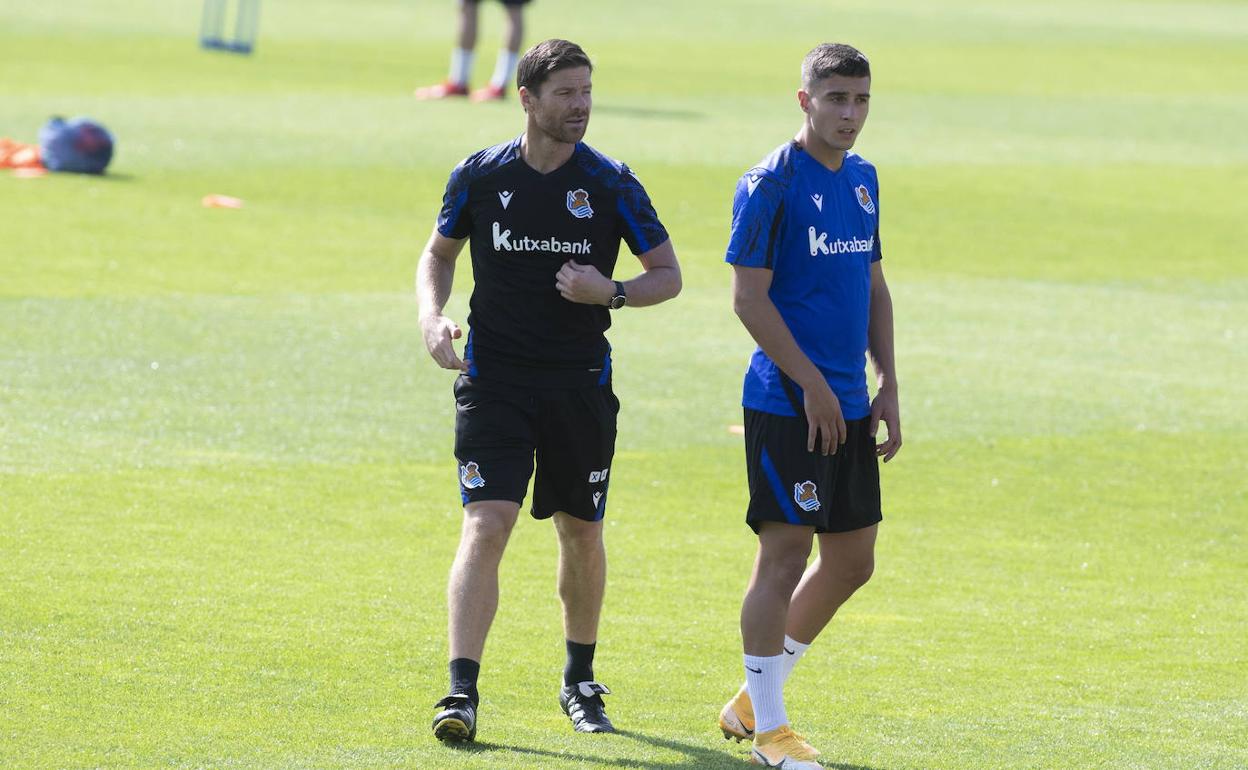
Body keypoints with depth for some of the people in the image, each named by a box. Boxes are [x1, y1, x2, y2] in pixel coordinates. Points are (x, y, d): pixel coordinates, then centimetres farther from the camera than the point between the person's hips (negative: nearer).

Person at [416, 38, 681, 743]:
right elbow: (440, 253, 14)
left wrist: (611, 293, -16)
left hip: (580, 386, 1)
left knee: (583, 534, 12)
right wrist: (434, 318, -4)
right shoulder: (480, 176, -2)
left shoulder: (611, 184, -4)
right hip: (494, 379, -1)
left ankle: (580, 684, 31)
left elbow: (669, 275, 3)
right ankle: (462, 692, -17)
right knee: (487, 526, -14)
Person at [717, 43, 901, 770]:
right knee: (785, 553, -7)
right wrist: (811, 384, -16)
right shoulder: (771, 184, -11)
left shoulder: (863, 179, 13)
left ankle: (756, 695, 25)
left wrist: (888, 386, 12)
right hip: (786, 403, -8)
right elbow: (750, 297, -13)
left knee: (852, 560, 11)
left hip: (848, 407, 8)